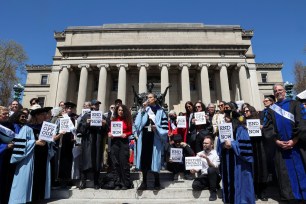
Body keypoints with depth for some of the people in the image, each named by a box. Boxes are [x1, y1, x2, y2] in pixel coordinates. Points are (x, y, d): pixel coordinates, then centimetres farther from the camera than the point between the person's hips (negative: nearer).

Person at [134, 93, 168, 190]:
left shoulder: (160, 111, 6)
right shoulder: (143, 109, 12)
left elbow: (165, 127, 1)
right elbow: (137, 123, -3)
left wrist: (157, 128, -16)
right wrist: (142, 110, -7)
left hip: (155, 139, -2)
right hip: (144, 138, 2)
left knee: (154, 159, 1)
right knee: (144, 159, 4)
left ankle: (157, 182, 17)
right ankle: (144, 182, 15)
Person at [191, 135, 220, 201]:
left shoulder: (216, 153, -3)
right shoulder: (199, 154, 9)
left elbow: (214, 167, -18)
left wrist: (207, 158, -31)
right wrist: (194, 170, -18)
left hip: (214, 176, -2)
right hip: (204, 176, 3)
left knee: (211, 169, -37)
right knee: (195, 185, -27)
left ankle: (213, 192, -18)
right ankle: (213, 185, 0)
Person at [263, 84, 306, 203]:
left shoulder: (294, 104, 6)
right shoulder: (271, 109, 12)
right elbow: (268, 127, 4)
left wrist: (294, 140, -14)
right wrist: (277, 141, -10)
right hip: (281, 146, 2)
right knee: (286, 172, 5)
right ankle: (291, 196, 17)